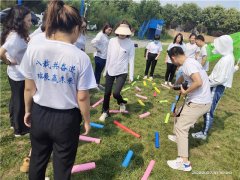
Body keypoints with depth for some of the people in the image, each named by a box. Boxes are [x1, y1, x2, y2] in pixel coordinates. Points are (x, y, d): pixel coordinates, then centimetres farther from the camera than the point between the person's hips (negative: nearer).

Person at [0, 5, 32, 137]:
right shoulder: (15, 37, -26)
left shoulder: (15, 34, 3)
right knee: (20, 102, 6)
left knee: (15, 99, 22)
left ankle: (14, 123, 42)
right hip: (19, 75, -9)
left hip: (15, 73, 9)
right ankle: (20, 129, 25)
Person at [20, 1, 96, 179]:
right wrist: (87, 121, 2)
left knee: (38, 159, 29)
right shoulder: (81, 57, -19)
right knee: (63, 164, 22)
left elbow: (29, 88, -3)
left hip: (39, 114, 3)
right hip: (67, 118, -3)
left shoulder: (33, 48, -10)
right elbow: (82, 97, -14)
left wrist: (28, 111, 14)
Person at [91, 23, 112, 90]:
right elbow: (93, 42, -28)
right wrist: (98, 49, -19)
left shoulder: (106, 36, 11)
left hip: (104, 57, 8)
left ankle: (98, 84, 29)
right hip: (99, 56, -8)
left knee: (100, 71, 17)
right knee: (97, 71, 2)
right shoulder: (101, 34, -15)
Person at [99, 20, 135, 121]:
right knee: (107, 93, 9)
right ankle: (105, 112, 29)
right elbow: (108, 56, 7)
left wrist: (131, 75, -7)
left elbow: (131, 59, -6)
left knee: (116, 93, -14)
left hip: (122, 72, -3)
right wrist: (105, 70, 11)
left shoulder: (130, 43, -7)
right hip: (110, 71, 3)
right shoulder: (112, 41, 0)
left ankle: (121, 103, 23)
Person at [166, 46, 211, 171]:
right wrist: (175, 85, 46)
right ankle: (179, 137, 46)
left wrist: (185, 92, -17)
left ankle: (184, 162, -3)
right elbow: (183, 77, 31)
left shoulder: (188, 64, -20)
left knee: (181, 127, -7)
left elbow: (198, 82, -32)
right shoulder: (189, 62, 11)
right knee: (179, 116, 26)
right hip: (200, 101, 10)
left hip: (198, 103, -10)